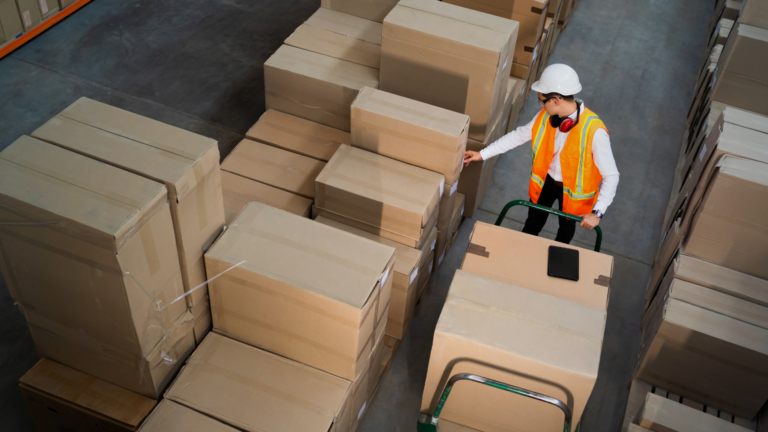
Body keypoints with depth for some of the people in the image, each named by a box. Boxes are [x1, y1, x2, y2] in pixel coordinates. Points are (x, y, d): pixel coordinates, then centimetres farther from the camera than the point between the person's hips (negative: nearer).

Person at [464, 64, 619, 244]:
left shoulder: (594, 131, -36)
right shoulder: (545, 117, -19)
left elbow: (611, 175, -30)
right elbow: (518, 135, -3)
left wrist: (597, 212, -35)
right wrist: (483, 154, -2)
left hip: (573, 188, -3)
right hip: (546, 180, 3)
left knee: (567, 227, 27)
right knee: (532, 224, 24)